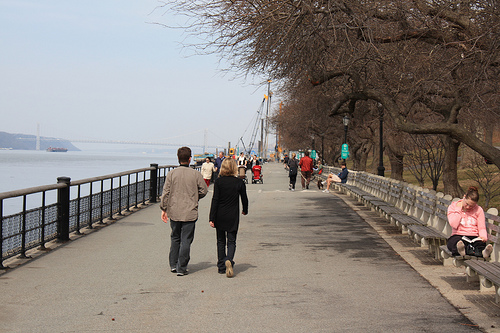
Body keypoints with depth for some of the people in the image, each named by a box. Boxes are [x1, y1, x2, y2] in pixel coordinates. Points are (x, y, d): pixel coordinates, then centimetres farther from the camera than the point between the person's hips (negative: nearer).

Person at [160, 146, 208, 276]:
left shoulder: (171, 174, -3)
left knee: (175, 238, 19)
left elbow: (165, 193, -3)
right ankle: (181, 268, 3)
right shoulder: (196, 174, -6)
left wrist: (164, 209, 5)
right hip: (190, 212, -2)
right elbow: (203, 191, 0)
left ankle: (173, 265, 22)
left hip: (174, 212, 2)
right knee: (186, 240, 3)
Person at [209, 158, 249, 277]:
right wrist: (245, 210, 25)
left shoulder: (218, 181, -7)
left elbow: (215, 200, -9)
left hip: (220, 216, 1)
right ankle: (229, 260, -23)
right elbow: (244, 199, 4)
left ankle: (221, 267, 18)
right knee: (231, 241, 4)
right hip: (233, 217, -1)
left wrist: (212, 218, -6)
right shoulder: (239, 182, -5)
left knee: (221, 241, 14)